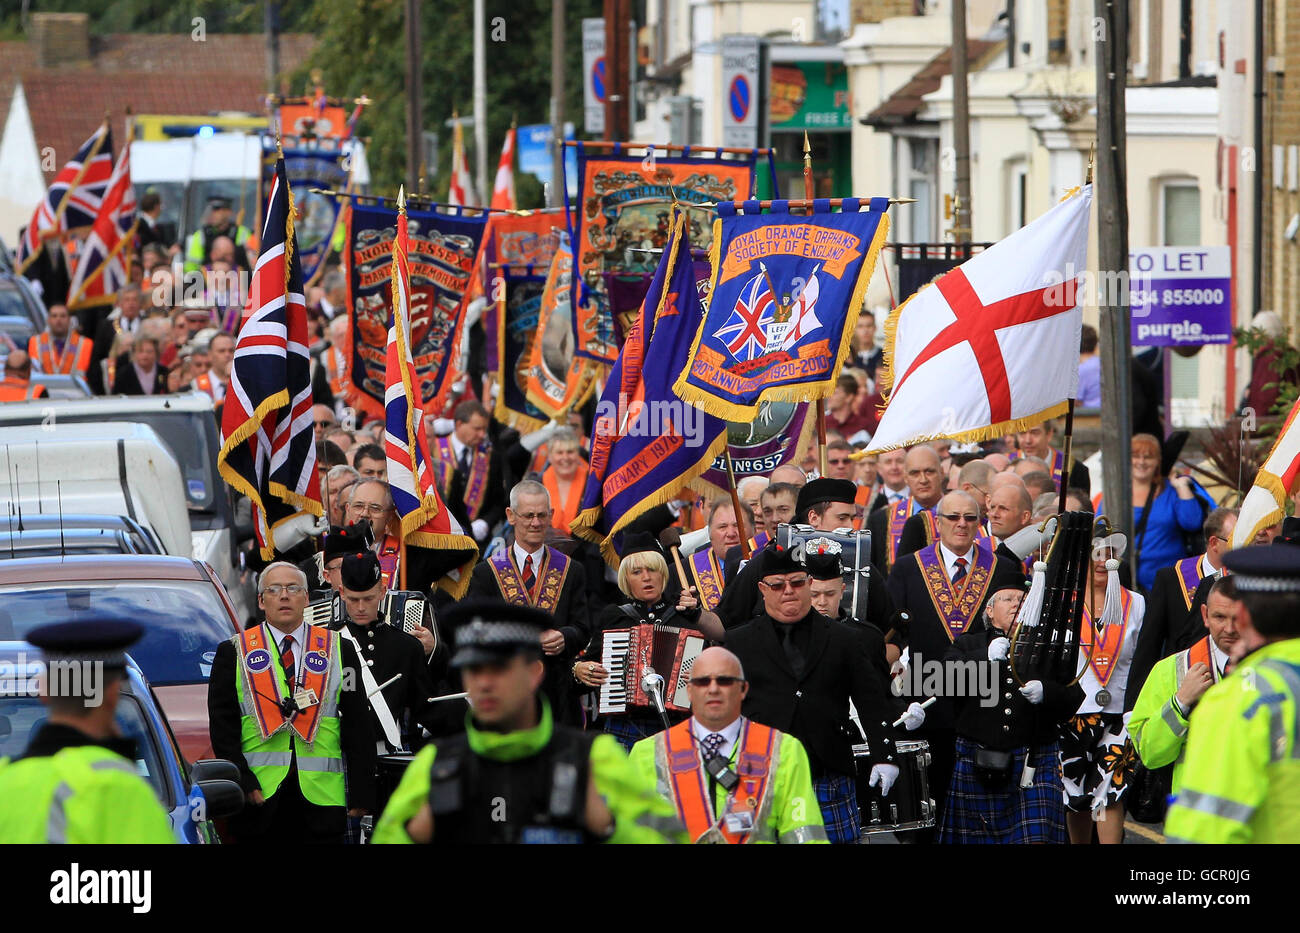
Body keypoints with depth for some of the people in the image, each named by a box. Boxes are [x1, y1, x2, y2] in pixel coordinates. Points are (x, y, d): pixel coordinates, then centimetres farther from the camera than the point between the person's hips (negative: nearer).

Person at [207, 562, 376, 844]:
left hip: (320, 801, 1)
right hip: (259, 798, -1)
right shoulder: (234, 653, 9)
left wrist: (360, 796, 0)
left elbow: (357, 726, 8)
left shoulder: (338, 650, 11)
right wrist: (243, 783, -9)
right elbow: (222, 725, 4)